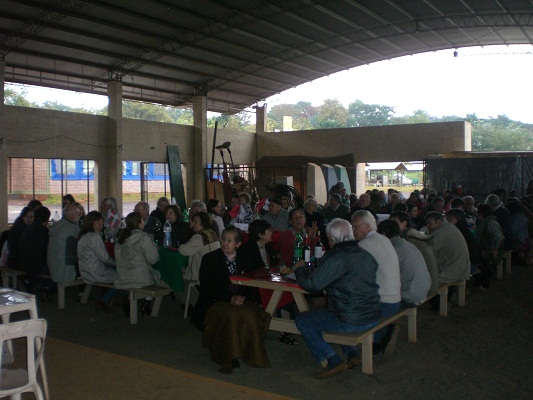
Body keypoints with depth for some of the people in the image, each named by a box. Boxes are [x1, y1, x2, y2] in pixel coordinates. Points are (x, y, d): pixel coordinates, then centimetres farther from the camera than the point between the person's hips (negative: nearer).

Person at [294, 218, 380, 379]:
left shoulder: (336, 257, -18)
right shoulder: (365, 254, 7)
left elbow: (311, 284, -18)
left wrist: (299, 269, 3)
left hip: (351, 322, -8)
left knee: (302, 320, 7)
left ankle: (333, 361, 1)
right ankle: (353, 353, 22)